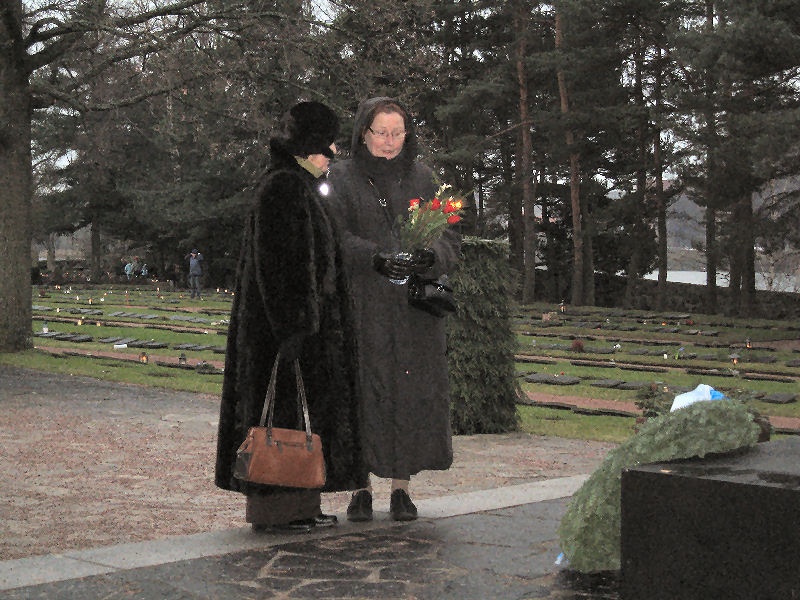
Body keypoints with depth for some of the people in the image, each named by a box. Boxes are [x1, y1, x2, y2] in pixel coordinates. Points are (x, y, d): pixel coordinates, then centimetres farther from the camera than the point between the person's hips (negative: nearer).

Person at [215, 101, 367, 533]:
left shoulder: (301, 187, 17)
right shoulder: (281, 188, -15)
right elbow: (277, 262, -22)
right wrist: (292, 326, -25)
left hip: (309, 316, 11)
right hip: (289, 320, -10)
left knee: (303, 409, 12)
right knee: (284, 412, -5)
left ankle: (299, 504, 18)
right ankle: (275, 508, 1)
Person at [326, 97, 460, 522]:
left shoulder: (422, 178, 12)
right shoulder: (342, 178, 5)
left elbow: (449, 235, 6)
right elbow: (336, 236, -8)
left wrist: (431, 256, -17)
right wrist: (375, 258, -26)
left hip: (414, 306, 2)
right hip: (362, 305, -2)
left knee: (412, 390, -1)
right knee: (362, 390, -4)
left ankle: (401, 488, 9)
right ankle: (360, 488, 6)